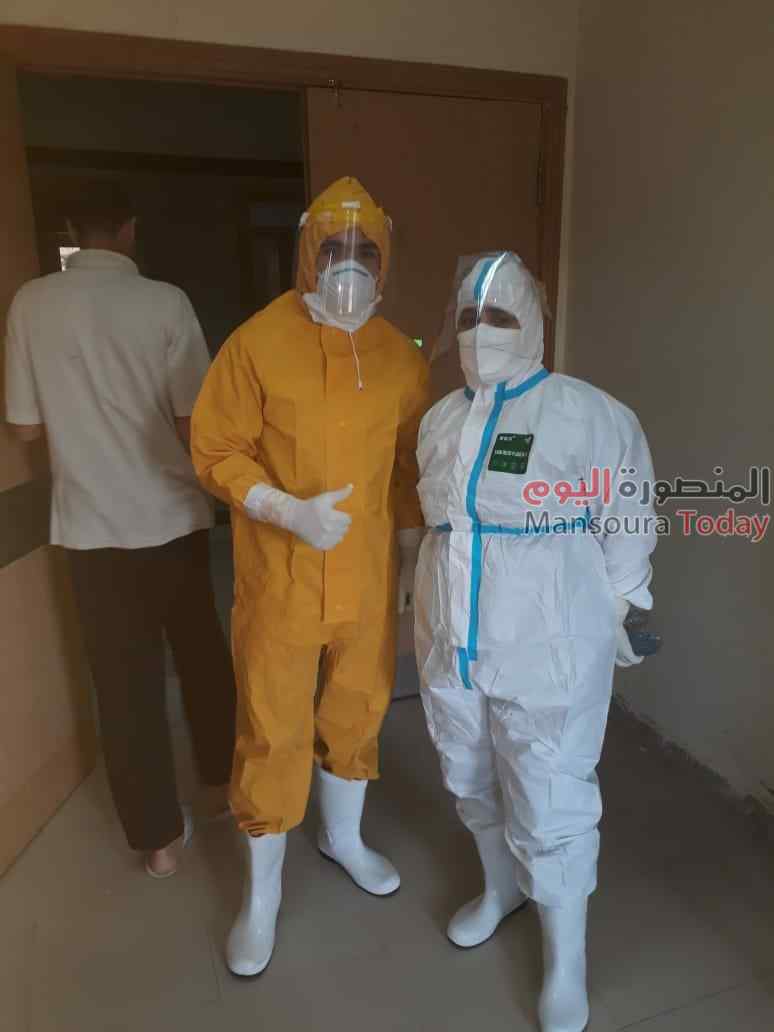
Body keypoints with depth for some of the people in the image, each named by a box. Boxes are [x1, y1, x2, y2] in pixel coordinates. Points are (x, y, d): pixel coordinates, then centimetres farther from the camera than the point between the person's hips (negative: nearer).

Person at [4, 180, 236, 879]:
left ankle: (158, 837, 23)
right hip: (174, 516, 0)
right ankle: (221, 777, 39)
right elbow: (194, 422, -9)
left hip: (93, 525, 1)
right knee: (201, 653, 19)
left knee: (127, 679, 10)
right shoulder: (164, 301, -9)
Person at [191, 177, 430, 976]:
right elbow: (216, 451, -7)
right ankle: (262, 891, 30)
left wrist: (411, 555, 11)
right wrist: (289, 512, -21)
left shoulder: (400, 356, 3)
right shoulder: (257, 343, -9)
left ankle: (343, 837, 45)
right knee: (273, 729, 7)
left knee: (356, 710, 18)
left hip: (368, 577, 4)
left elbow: (410, 466, 10)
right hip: (279, 578, -3)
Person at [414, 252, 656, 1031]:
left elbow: (628, 521, -5)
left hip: (547, 649, -5)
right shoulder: (439, 420, 6)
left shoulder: (592, 416, -11)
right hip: (450, 643, 6)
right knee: (472, 782, 22)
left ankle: (566, 957, 31)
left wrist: (616, 610, -2)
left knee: (549, 805, 5)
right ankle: (501, 888, 50)